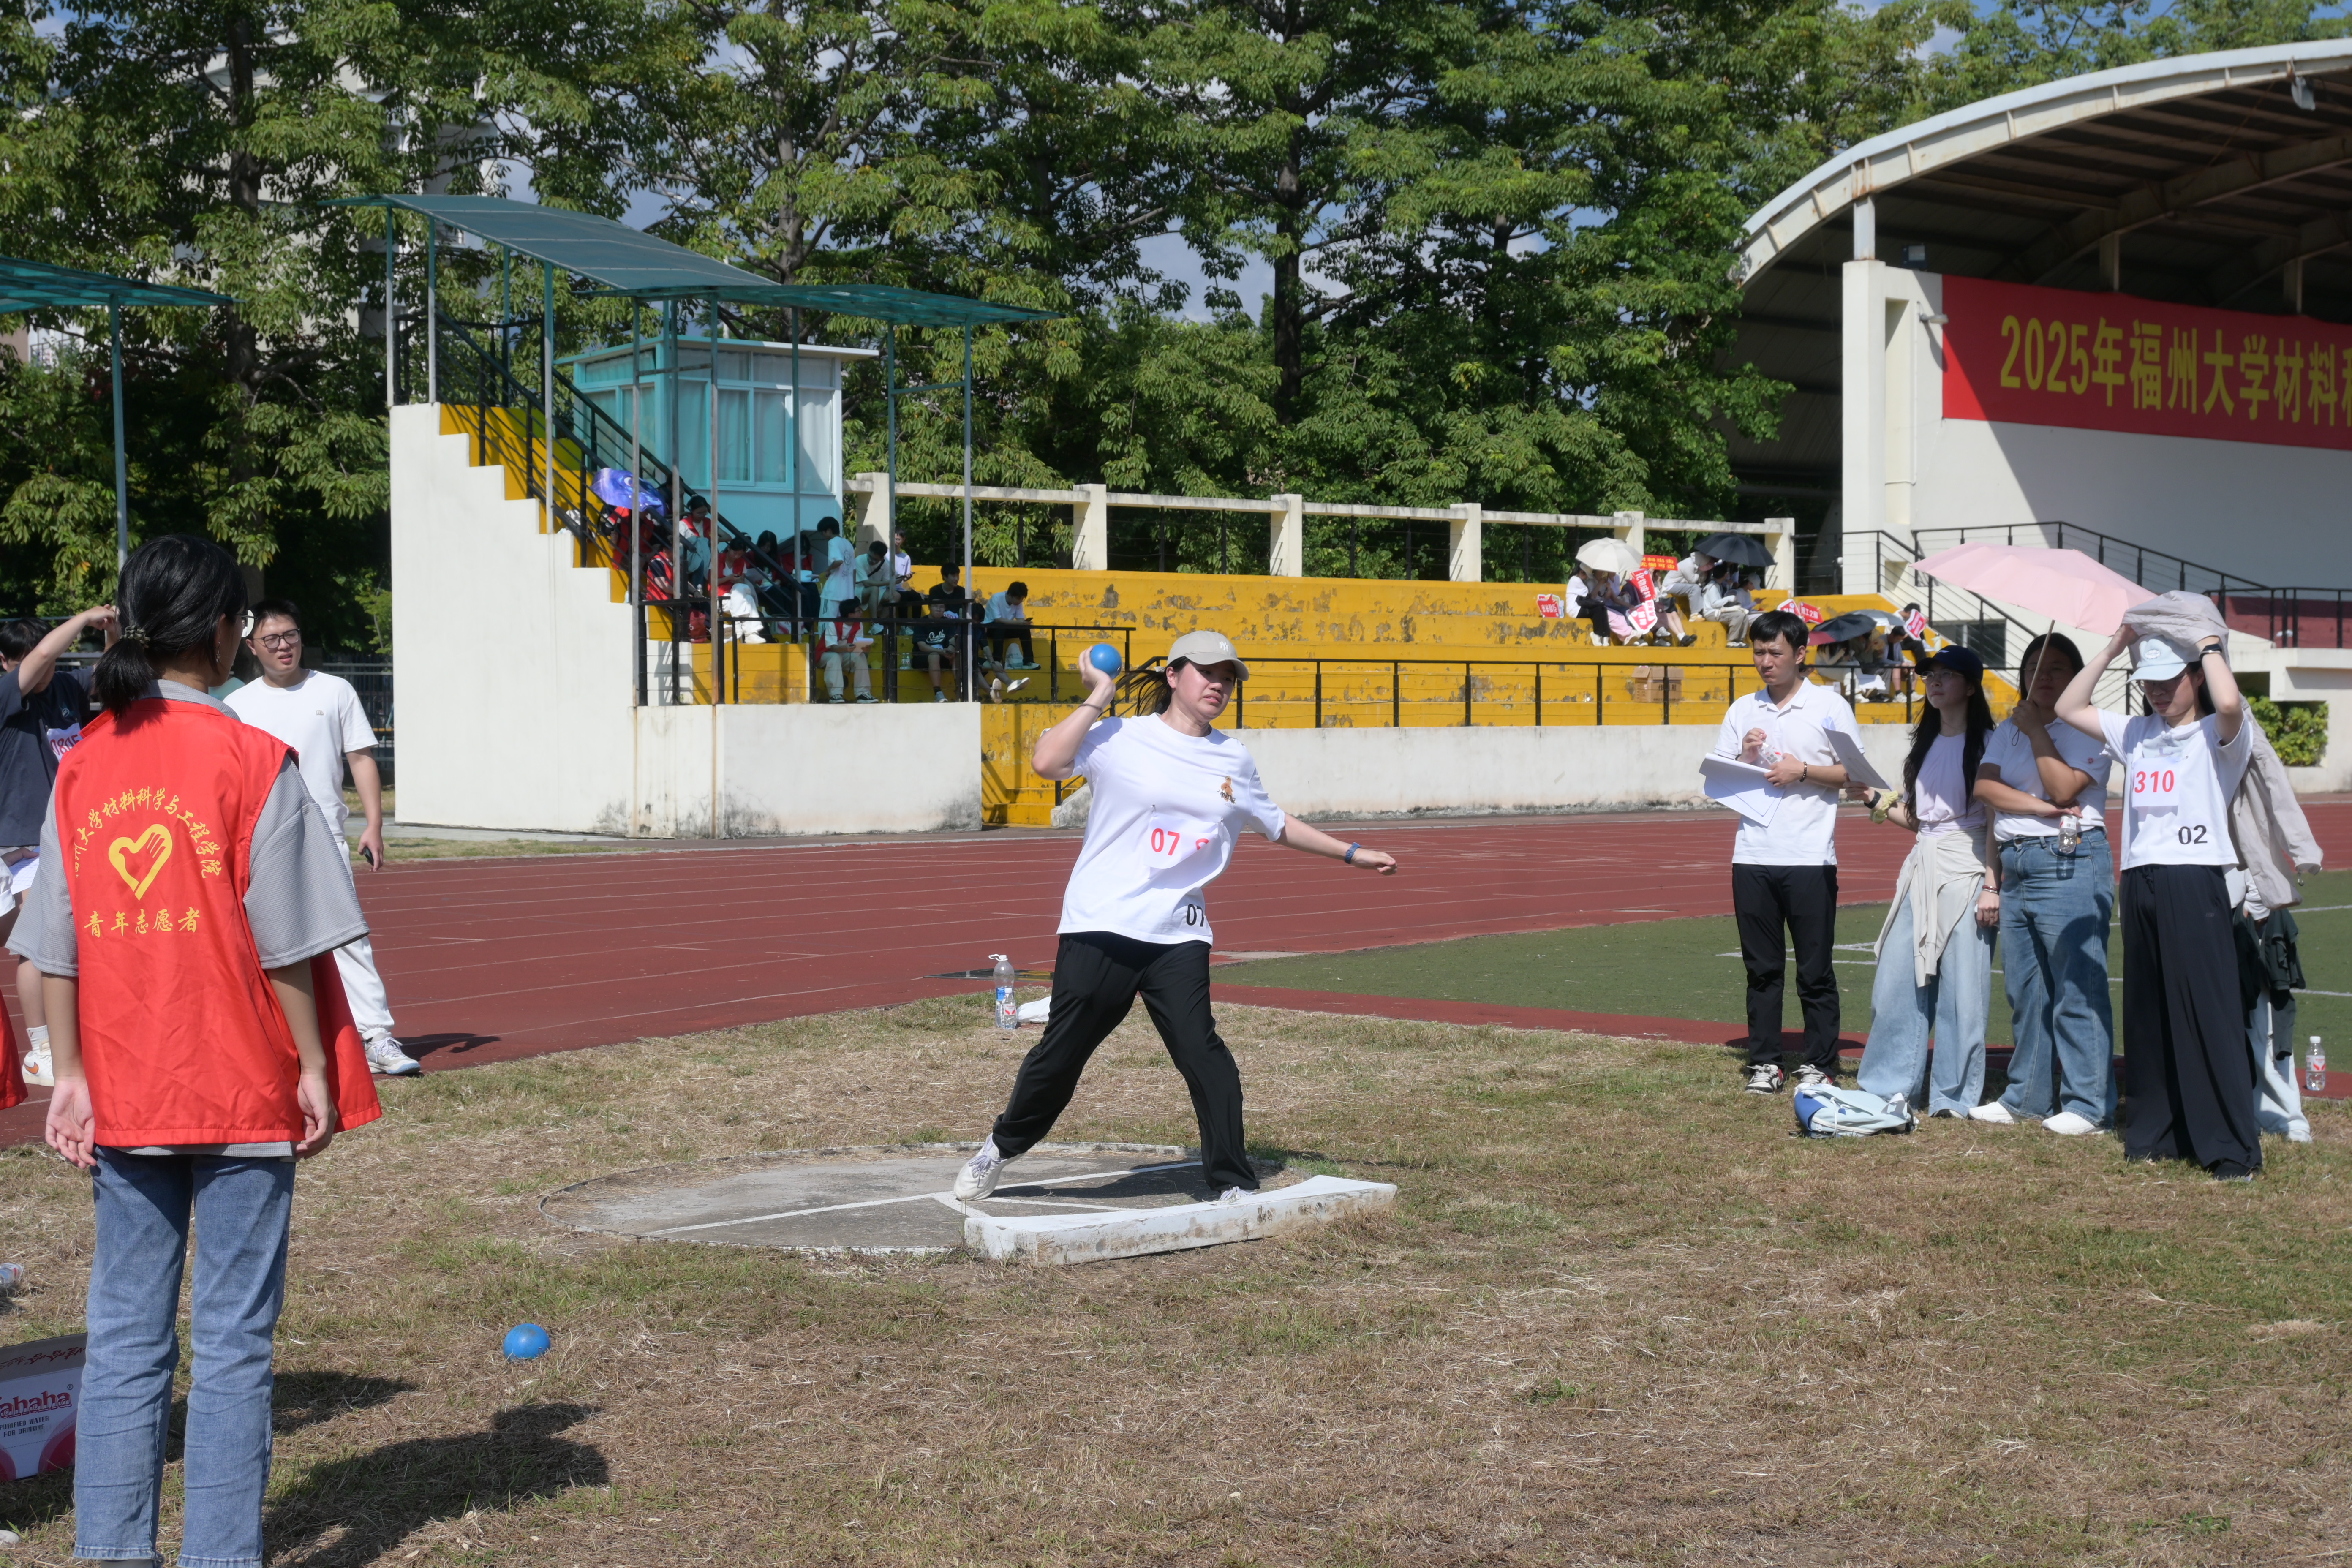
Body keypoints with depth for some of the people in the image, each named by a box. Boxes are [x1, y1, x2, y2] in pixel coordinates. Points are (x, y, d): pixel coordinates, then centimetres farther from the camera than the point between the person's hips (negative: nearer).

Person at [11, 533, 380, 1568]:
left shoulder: (82, 765, 3)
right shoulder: (250, 761, -10)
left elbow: (55, 948, 4)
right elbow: (285, 939, -10)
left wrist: (72, 1075, 8)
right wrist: (314, 1067, -3)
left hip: (122, 1096, 4)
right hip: (240, 1092, -4)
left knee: (124, 1336, 11)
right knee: (232, 1339, 3)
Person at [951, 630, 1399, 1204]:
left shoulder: (1234, 759, 13)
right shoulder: (1120, 738, -2)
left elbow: (1278, 826, 27)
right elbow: (1047, 762, -18)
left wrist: (1352, 854, 29)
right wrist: (1099, 696, -14)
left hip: (1179, 936, 3)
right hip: (1101, 927, -3)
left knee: (1203, 1056, -11)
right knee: (1060, 1054, 4)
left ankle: (1234, 1184, -1)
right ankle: (1001, 1148, 28)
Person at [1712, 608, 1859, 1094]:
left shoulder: (1829, 706, 2)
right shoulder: (1743, 711, 13)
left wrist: (1803, 771, -12)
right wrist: (1747, 758, -5)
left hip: (1810, 857, -4)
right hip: (1752, 857, 4)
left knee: (1815, 970, 0)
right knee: (1761, 968, 6)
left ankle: (1820, 1064, 7)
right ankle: (1764, 1063, 11)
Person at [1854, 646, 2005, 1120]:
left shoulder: (1985, 743, -3)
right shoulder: (1926, 742, 18)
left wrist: (1993, 886, -14)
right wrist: (1876, 802, 6)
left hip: (1966, 868, -7)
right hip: (1921, 867, 7)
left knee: (1962, 986, -4)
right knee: (1896, 980, 3)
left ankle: (1957, 1095, 3)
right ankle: (1889, 1086, 12)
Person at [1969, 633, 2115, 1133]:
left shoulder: (2087, 730, -3)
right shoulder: (2010, 730, 17)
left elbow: (2063, 788, -15)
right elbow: (1984, 785, 3)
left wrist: (2038, 732, -8)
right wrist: (2036, 807, -11)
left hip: (2070, 863, -7)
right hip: (2016, 863, 7)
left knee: (2076, 988, -8)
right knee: (2024, 988, 11)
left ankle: (2087, 1102, -6)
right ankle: (2027, 1095, 19)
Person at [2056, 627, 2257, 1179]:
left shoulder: (2216, 735, -2)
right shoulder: (2138, 734, 18)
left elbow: (2230, 703, -26)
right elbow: (2069, 708, 20)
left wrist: (2210, 646, -9)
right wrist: (2116, 645, 13)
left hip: (2195, 884, -7)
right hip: (2140, 884, 7)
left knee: (2209, 1014, -9)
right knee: (2148, 1015, 10)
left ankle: (2233, 1149, -8)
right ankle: (2156, 1134, 18)